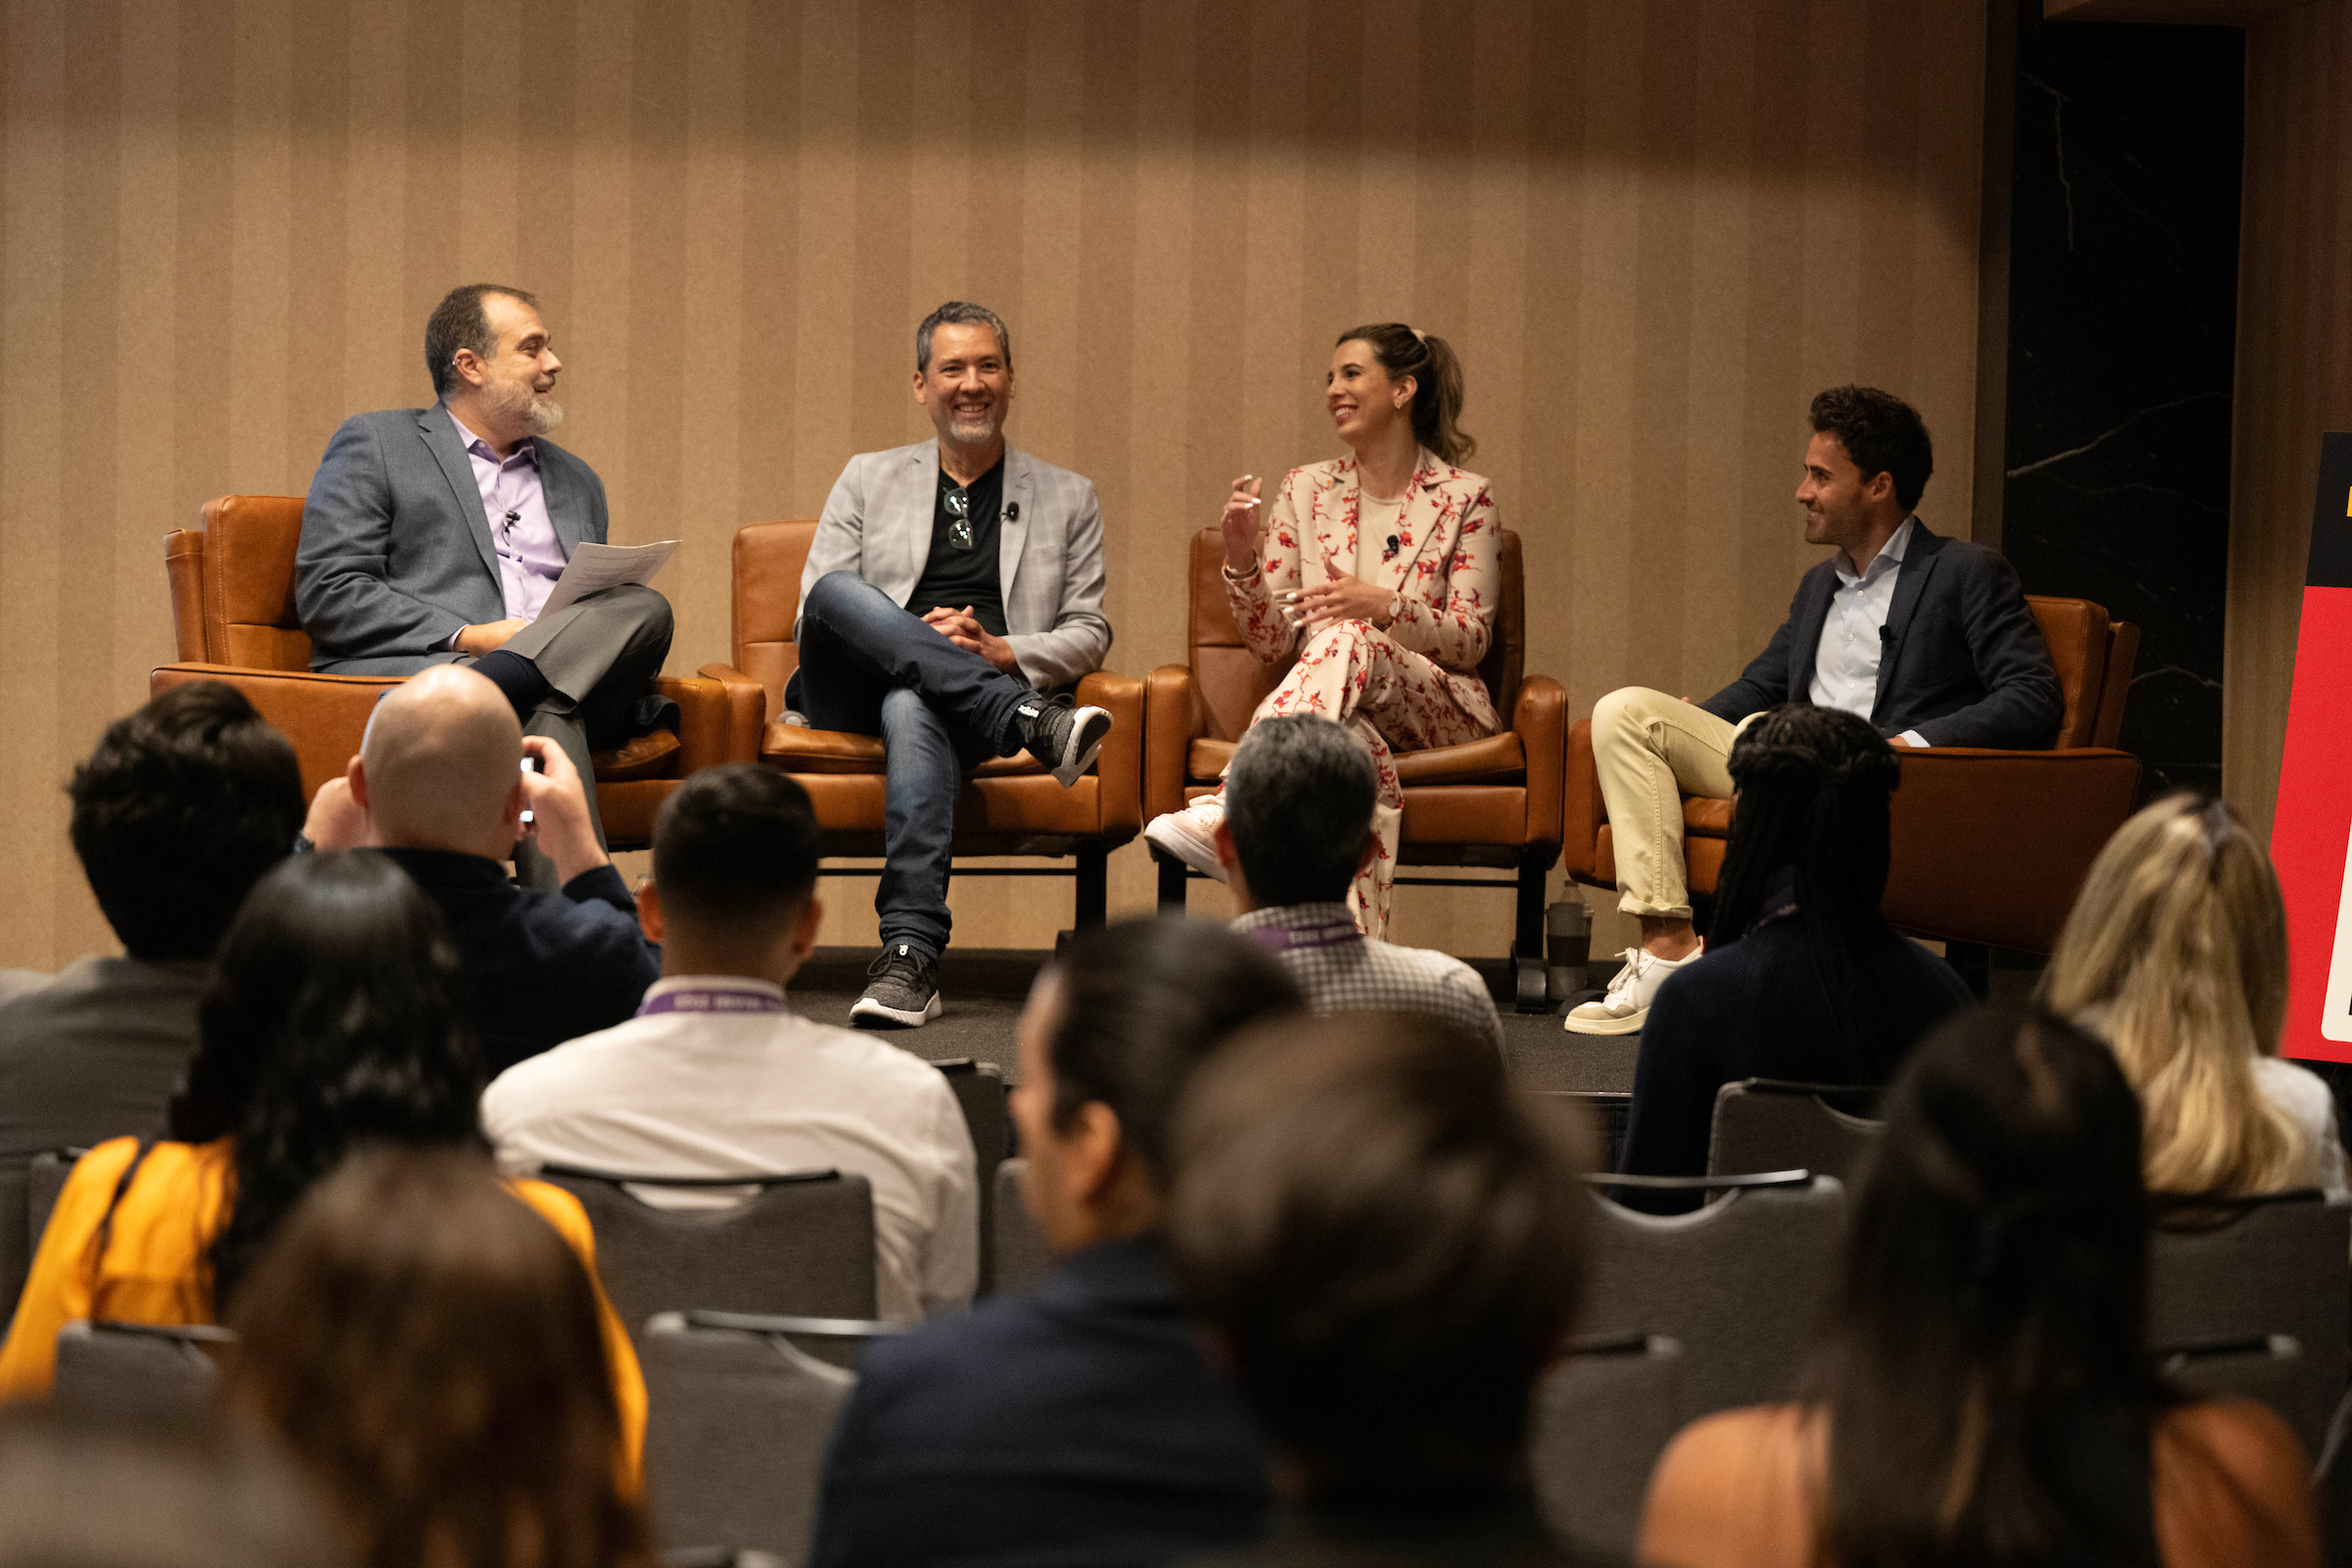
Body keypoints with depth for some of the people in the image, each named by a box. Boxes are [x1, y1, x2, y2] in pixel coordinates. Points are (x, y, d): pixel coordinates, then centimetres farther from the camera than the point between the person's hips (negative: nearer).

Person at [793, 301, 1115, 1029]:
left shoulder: (1067, 498, 20)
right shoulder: (869, 479, 21)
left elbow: (1089, 635, 14)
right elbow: (811, 617, 11)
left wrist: (1005, 653, -8)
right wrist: (915, 638, -9)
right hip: (856, 693, 2)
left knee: (913, 708, -41)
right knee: (839, 592, -34)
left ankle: (910, 955, -53)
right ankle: (1033, 723, -43)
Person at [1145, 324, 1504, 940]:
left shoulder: (1464, 497, 7)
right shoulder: (1305, 489, 15)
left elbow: (1472, 639, -1)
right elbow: (1271, 642, 9)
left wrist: (1384, 606, -19)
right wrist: (1241, 559, -10)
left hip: (1438, 708, -2)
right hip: (1326, 705, 2)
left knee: (1348, 640, -37)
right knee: (1348, 740, -40)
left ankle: (1225, 811, -52)